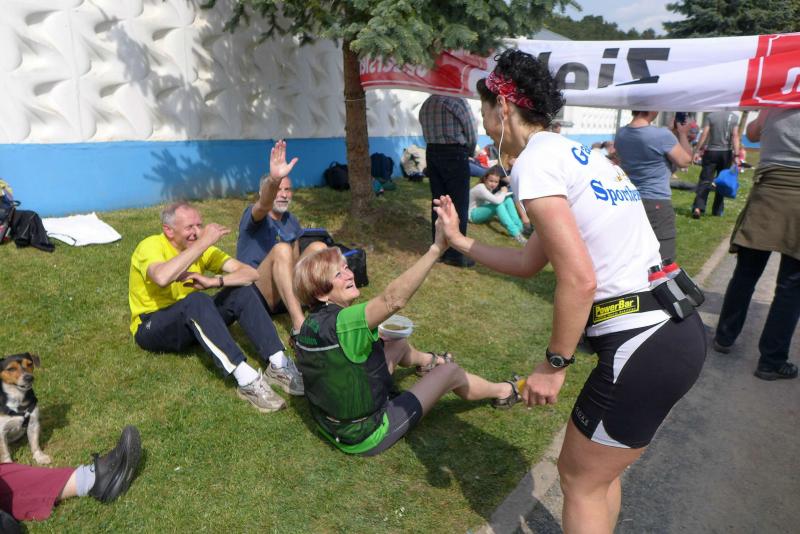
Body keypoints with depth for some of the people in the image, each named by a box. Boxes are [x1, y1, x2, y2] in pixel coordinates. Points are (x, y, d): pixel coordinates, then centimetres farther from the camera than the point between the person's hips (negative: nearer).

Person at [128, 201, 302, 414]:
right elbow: (162, 277, -42)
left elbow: (251, 273, -12)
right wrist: (203, 242, -36)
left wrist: (214, 281, -30)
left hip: (191, 321, 6)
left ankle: (279, 365, -25)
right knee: (197, 300, -36)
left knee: (242, 291, -16)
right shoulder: (150, 246, -17)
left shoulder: (201, 247, -2)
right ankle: (246, 380, -43)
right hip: (151, 328, -5)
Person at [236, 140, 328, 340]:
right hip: (256, 293, -5)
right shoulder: (252, 215, -5)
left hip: (287, 293, 6)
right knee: (281, 249, -32)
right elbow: (264, 206, -30)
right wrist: (274, 179, -51)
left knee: (318, 247, -12)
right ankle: (300, 326, -44)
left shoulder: (291, 220, 15)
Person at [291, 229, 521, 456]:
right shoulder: (340, 324, -34)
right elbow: (393, 299, -46)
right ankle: (504, 392, 32)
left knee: (398, 344, 21)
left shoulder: (314, 322, -6)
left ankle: (429, 361, 56)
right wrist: (437, 248, -49)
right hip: (366, 437, -8)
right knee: (451, 372, 4)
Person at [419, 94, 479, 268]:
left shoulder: (426, 104, 8)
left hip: (432, 153, 6)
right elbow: (472, 134, -8)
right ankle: (455, 254, 2)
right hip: (455, 154, -6)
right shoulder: (458, 101, -11)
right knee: (459, 205, 0)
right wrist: (468, 151, 12)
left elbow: (427, 133, 5)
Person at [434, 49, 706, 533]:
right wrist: (458, 241, 27)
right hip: (678, 329, 9)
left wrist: (554, 365, -9)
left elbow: (579, 280, -22)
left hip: (643, 349, -9)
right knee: (600, 468, 27)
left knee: (580, 480, 14)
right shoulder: (578, 153, 16)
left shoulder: (535, 161, -13)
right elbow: (530, 262, 20)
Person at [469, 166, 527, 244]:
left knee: (508, 199, -8)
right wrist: (503, 192, -20)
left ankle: (520, 228, -16)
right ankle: (514, 232, -37)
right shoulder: (480, 188, -28)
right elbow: (497, 201, -38)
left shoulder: (490, 187, 1)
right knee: (498, 204, -32)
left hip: (483, 212, 9)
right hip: (473, 214, -9)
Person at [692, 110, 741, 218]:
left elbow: (704, 134, -8)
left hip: (711, 152, -1)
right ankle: (718, 210, 14)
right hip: (726, 152, 1)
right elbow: (735, 136, -6)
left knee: (705, 181, -4)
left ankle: (698, 208, -20)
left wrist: (697, 150, -5)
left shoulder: (710, 115, -3)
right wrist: (736, 155, -8)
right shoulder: (733, 116, 0)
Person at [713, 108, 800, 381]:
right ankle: (772, 361, 8)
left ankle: (724, 337, 25)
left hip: (768, 192, 3)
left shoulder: (773, 104, 9)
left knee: (745, 274, 14)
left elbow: (752, 133, 28)